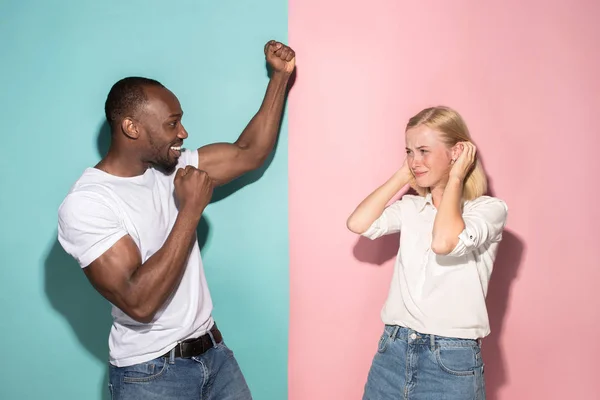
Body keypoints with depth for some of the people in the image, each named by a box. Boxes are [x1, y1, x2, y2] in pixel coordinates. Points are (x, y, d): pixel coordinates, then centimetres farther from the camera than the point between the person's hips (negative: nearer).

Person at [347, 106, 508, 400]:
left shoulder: (489, 208, -4)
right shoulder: (411, 207, 9)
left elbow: (444, 242, -24)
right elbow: (357, 223, -8)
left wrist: (454, 178, -10)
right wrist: (403, 175, 2)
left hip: (451, 361, -4)